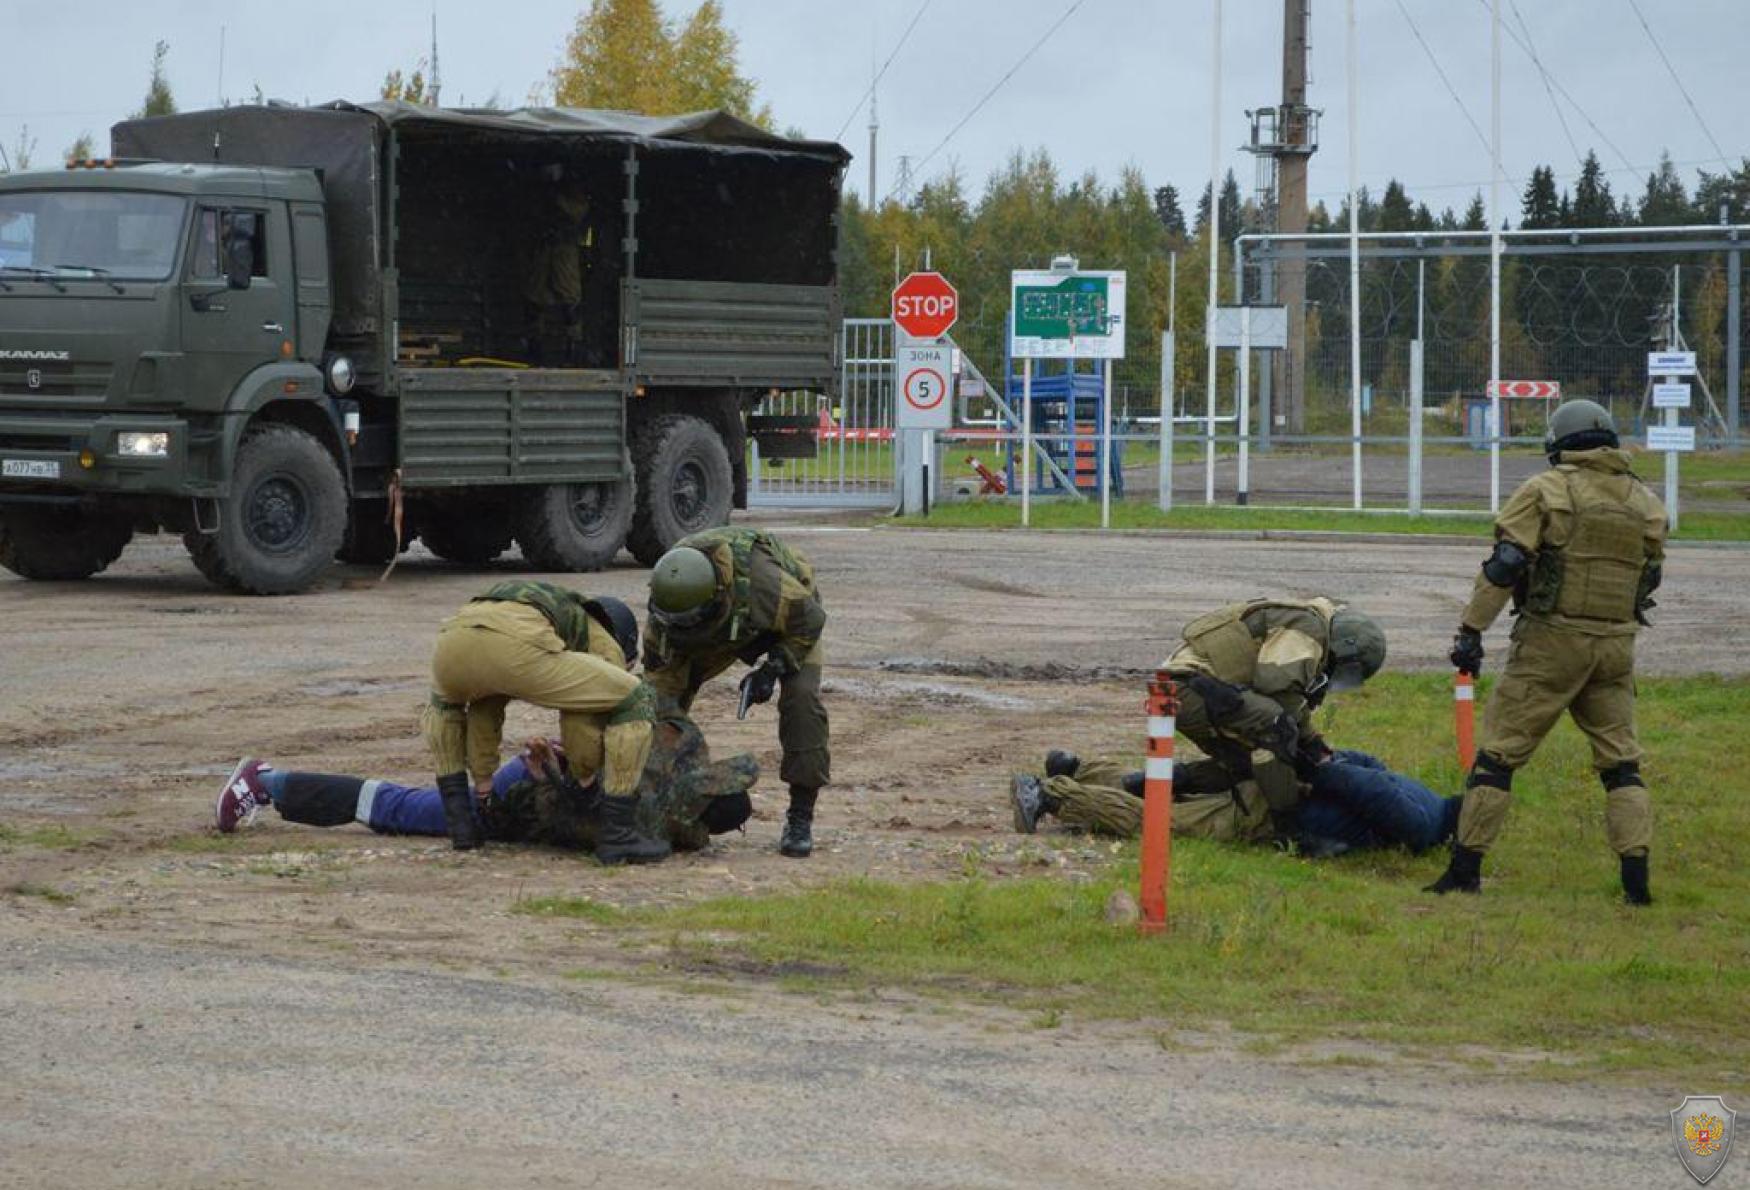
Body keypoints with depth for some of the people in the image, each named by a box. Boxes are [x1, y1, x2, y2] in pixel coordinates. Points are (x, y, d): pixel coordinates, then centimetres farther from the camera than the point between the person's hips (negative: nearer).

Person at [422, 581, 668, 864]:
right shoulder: (605, 650, 30)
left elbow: (483, 702, 51)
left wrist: (482, 783, 56)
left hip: (454, 646, 5)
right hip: (516, 649, -5)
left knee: (444, 702, 43)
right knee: (636, 704, 11)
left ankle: (460, 819, 30)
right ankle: (618, 835, 9)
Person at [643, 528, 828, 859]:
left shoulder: (760, 581, -45)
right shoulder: (667, 602, -30)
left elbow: (811, 620, -25)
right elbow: (660, 675, -20)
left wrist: (772, 668, -30)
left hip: (790, 619, -4)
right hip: (725, 631, 4)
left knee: (801, 699, -25)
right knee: (667, 692, -8)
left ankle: (800, 818, -16)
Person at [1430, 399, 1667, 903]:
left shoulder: (1545, 491, -4)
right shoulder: (1645, 503, 10)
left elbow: (1503, 565, -12)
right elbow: (1650, 578, 17)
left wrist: (1471, 630, -11)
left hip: (1552, 640, -4)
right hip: (1616, 647, 4)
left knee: (1499, 752, 2)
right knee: (1621, 762, 11)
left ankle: (1466, 869, 2)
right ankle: (1636, 877, 3)